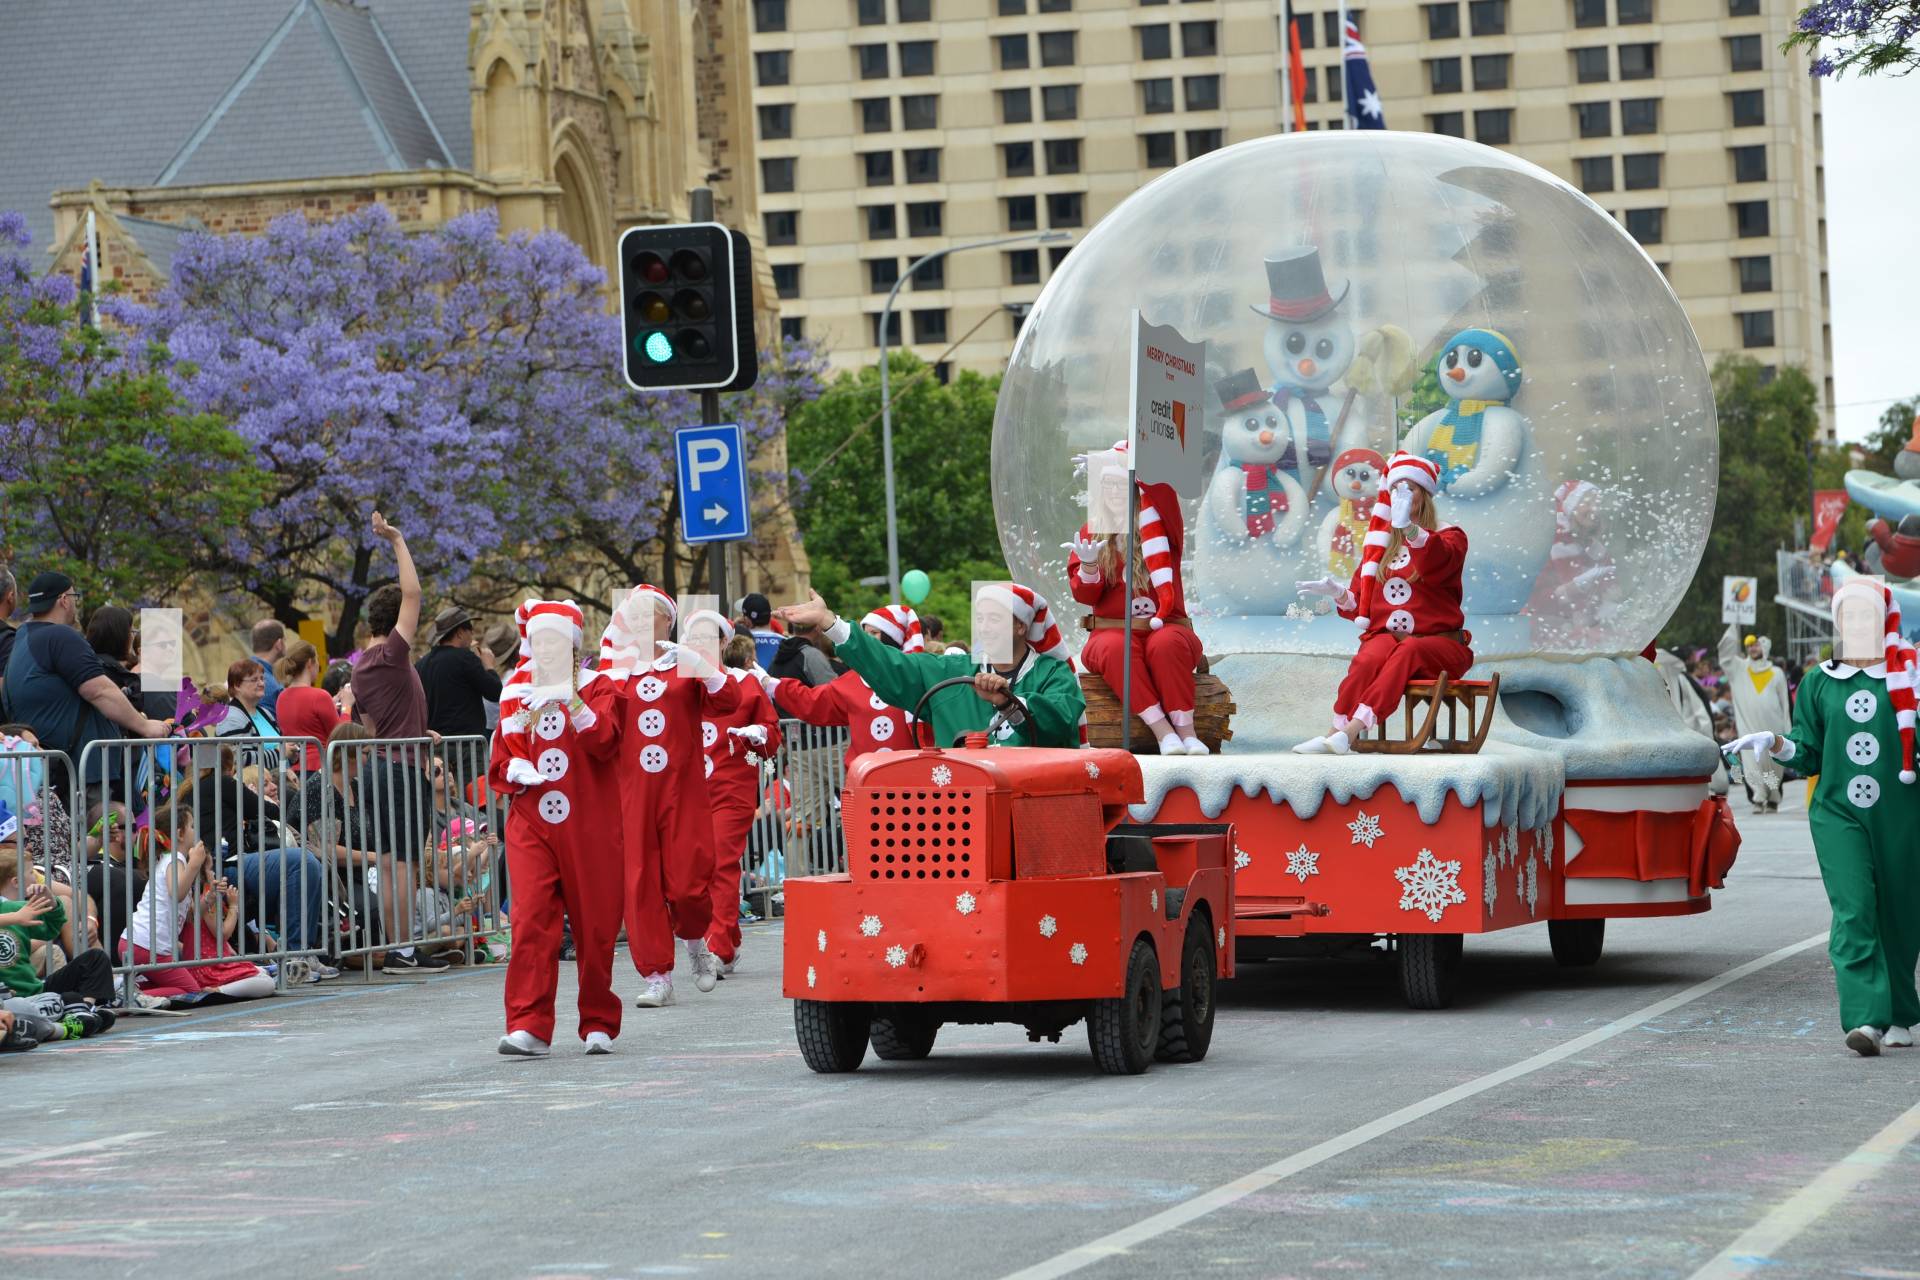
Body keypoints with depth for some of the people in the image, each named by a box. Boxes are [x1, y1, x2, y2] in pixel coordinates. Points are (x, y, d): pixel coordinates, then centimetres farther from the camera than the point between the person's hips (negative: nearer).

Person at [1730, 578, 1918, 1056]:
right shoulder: (1819, 682, 10)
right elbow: (1808, 754, 12)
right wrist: (1775, 743, -6)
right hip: (1838, 811, 0)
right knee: (1853, 908, -14)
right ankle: (1865, 1019, -23)